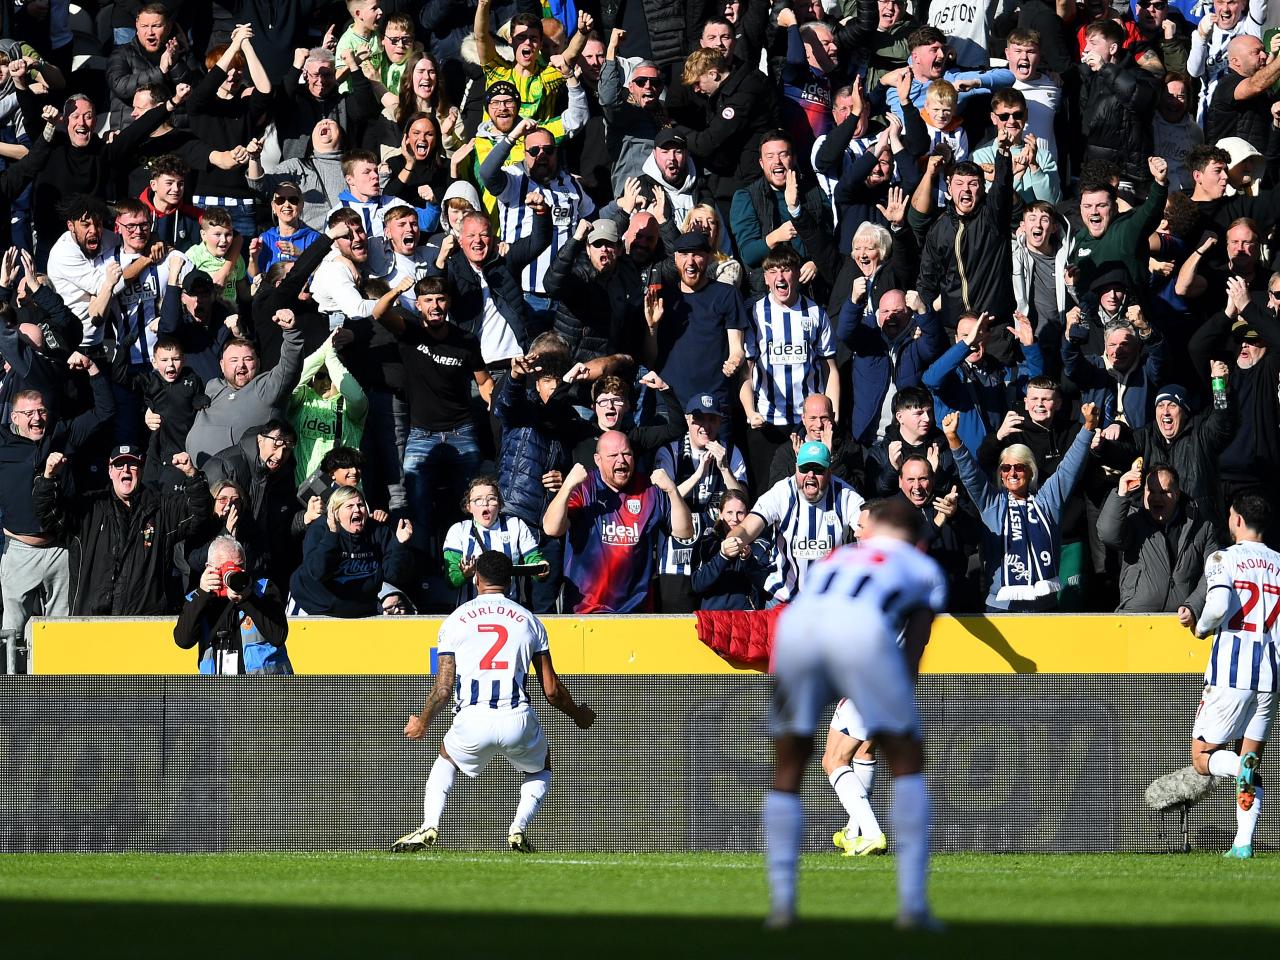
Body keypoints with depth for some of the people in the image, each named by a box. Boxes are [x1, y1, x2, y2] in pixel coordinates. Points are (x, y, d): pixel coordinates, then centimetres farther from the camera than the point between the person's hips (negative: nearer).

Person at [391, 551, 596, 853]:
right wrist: (578, 714, 32)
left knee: (447, 759, 33)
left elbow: (444, 688, 5)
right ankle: (518, 828, 6)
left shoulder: (455, 621, 9)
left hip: (471, 722, 0)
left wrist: (422, 722, 23)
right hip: (517, 721, 0)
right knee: (540, 768, 31)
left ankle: (429, 826, 14)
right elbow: (551, 690, 11)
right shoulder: (529, 621, 12)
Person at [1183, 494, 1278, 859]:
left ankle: (1242, 767, -27)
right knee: (1250, 764, 12)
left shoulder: (1223, 559, -3)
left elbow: (1219, 606, -19)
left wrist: (1201, 627, 2)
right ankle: (1243, 843, 0)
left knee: (1202, 758, 6)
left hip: (1230, 674, -4)